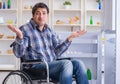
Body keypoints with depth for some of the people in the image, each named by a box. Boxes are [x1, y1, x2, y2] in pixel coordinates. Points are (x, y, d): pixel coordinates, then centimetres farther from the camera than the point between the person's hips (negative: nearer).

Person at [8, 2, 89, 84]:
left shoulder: (49, 30, 18)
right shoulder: (25, 29, -1)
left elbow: (56, 52, 14)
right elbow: (18, 54, -10)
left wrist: (70, 38, 8)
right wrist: (20, 36, -26)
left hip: (52, 64, 6)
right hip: (36, 67, -6)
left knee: (78, 63, -19)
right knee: (66, 64, -30)